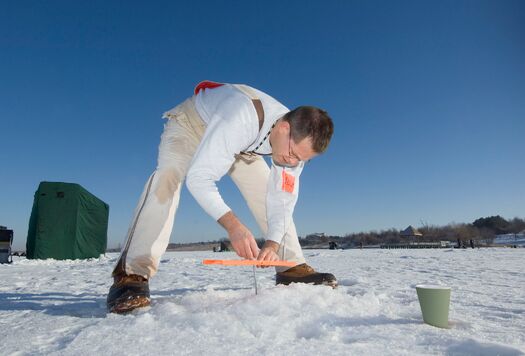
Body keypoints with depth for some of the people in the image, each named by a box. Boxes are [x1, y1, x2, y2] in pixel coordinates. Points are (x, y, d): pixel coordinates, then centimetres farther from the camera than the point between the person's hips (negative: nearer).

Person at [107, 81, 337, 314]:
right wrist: (233, 225, -55)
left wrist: (272, 244, -32)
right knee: (168, 178, -33)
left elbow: (281, 201, -18)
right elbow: (198, 177, -45)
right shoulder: (239, 120, -45)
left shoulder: (298, 140, -23)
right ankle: (132, 276, -32)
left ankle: (292, 269, 0)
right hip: (191, 122, -5)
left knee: (267, 190, -9)